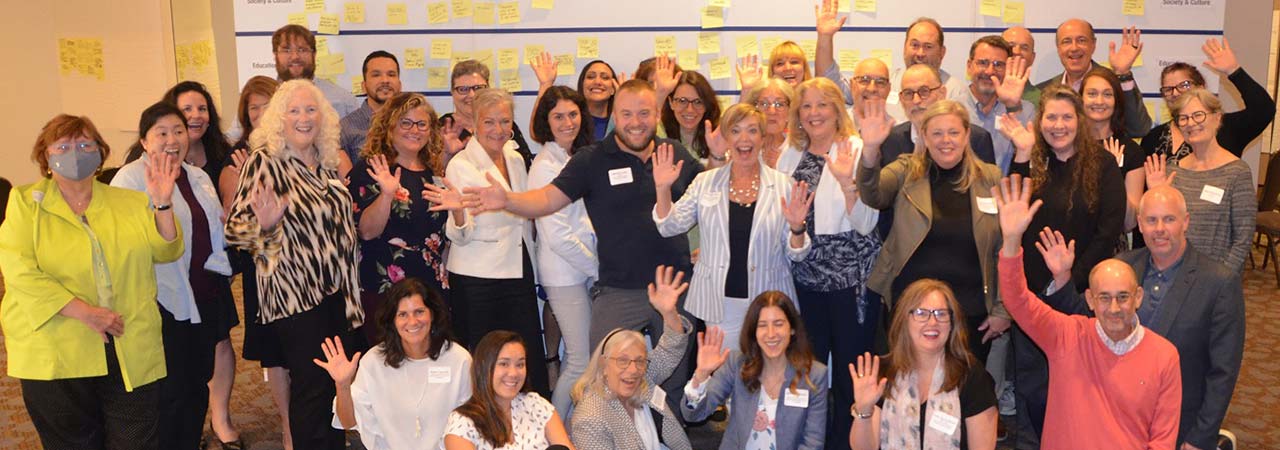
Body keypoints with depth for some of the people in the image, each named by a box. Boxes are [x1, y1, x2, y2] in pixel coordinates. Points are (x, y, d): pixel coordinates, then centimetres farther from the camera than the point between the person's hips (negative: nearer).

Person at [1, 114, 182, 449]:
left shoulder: (129, 202, 12)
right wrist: (84, 311, -18)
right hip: (56, 357, -1)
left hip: (132, 355, 2)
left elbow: (166, 252, 5)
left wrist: (162, 204, -12)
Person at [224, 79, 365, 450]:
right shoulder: (265, 161, -10)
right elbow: (236, 228, -12)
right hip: (296, 294, -6)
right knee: (312, 386, -1)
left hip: (337, 290, 6)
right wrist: (266, 225, -31)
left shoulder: (327, 160, 8)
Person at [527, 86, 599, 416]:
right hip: (564, 273, -7)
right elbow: (558, 236, -16)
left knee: (581, 359, 10)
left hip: (586, 268, 8)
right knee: (581, 362, -4)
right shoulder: (545, 166, -12)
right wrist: (598, 266, -9)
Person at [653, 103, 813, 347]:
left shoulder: (783, 185, 1)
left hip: (767, 305, 0)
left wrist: (797, 227, -16)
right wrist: (662, 188, -11)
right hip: (717, 304, 1)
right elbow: (669, 227, 1)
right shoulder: (705, 182, 4)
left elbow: (795, 254, 4)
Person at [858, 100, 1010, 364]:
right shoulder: (906, 172, 2)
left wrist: (1002, 310, 4)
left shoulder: (990, 178, 4)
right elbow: (873, 196, -18)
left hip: (971, 312, 1)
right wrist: (870, 149, -36)